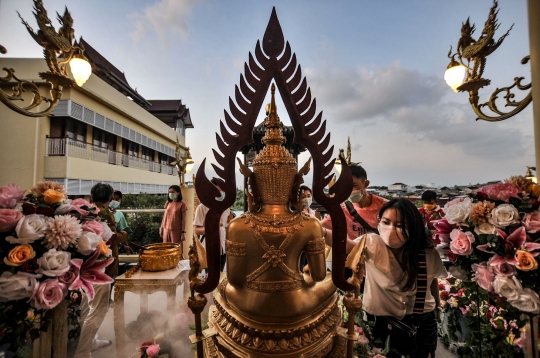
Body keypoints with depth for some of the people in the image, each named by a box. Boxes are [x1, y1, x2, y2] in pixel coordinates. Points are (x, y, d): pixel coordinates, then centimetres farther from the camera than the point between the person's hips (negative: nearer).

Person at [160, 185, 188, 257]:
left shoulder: (182, 204, -8)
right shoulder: (168, 203, 8)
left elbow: (183, 219, -8)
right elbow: (165, 216, 13)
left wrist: (183, 232, -11)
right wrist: (161, 228, 11)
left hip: (176, 231, -5)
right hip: (166, 230, 5)